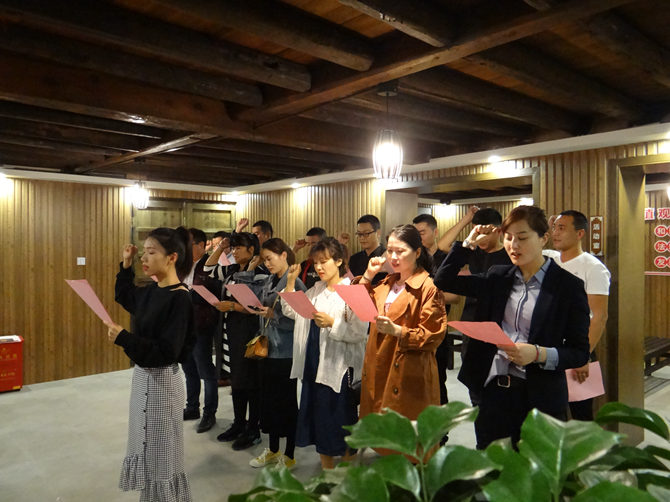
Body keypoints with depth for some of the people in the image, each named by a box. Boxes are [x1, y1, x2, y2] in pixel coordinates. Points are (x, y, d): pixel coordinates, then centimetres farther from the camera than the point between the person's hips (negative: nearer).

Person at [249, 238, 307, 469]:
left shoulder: (295, 283, -14)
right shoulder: (269, 282, 9)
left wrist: (273, 315, -23)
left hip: (287, 355, -7)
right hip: (269, 351, 8)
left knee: (288, 404, 5)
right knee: (270, 401, 16)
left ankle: (289, 456, 22)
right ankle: (273, 450, 34)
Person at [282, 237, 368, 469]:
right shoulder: (315, 291, 12)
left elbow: (359, 332, -17)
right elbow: (291, 311, 13)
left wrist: (332, 323, -27)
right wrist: (291, 281, 5)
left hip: (340, 367, -7)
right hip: (313, 365, 7)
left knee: (342, 422, 5)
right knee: (318, 418, 15)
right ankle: (327, 470, 32)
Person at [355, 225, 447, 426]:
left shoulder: (428, 288, -10)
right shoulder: (388, 283, 13)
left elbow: (434, 335, -13)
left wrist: (397, 331, -27)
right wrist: (368, 275, 7)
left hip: (408, 377, -7)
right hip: (378, 372, 7)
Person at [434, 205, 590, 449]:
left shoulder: (568, 285, -5)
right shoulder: (498, 276, 6)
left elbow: (580, 353, -5)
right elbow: (443, 280, 8)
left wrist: (539, 354, -21)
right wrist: (469, 244, 1)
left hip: (539, 397, -3)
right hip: (492, 390, 4)